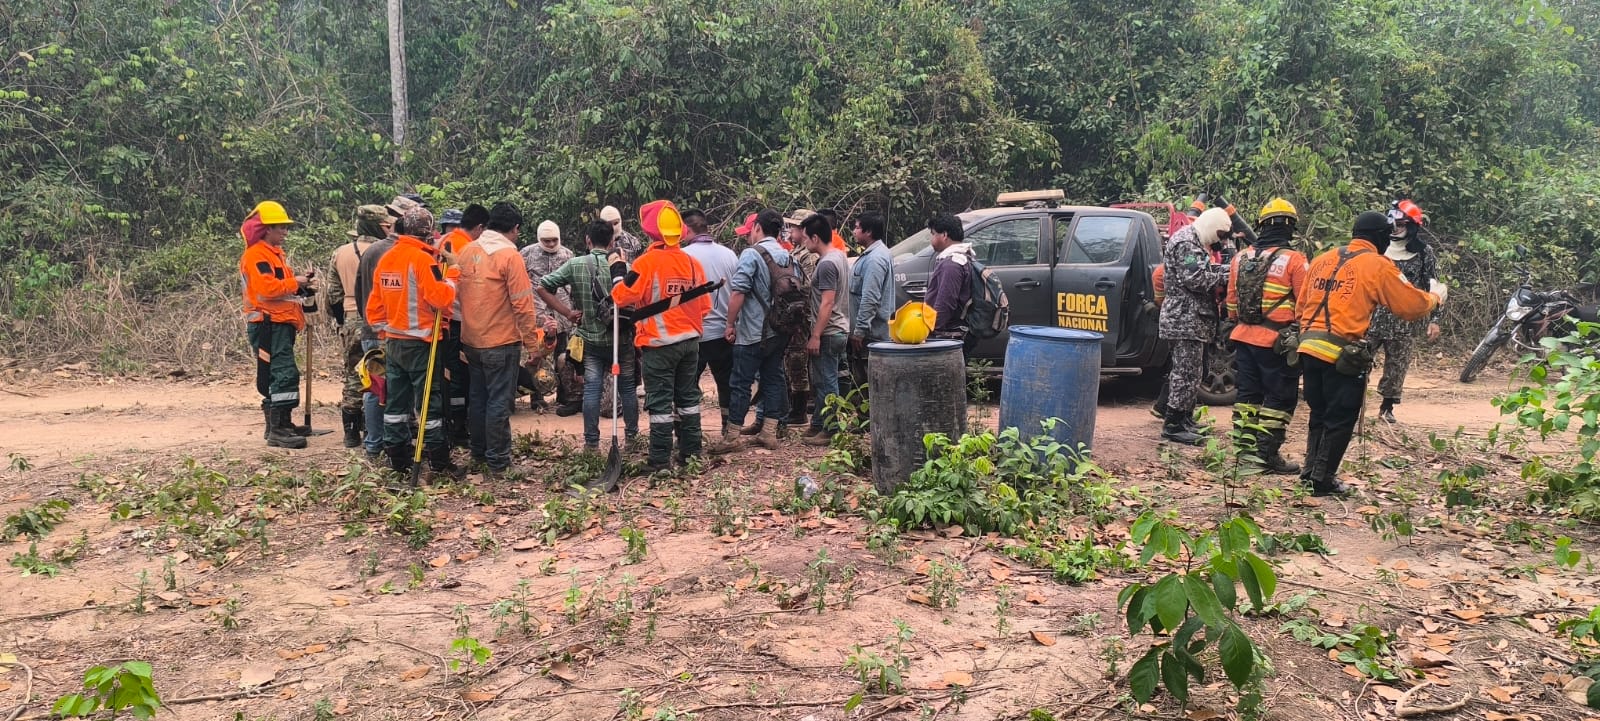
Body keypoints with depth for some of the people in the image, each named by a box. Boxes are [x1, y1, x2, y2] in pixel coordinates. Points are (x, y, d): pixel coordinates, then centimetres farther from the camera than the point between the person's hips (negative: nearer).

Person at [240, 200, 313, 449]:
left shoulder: (274, 252, 22)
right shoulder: (256, 254, -11)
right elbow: (266, 288, -23)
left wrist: (299, 284, 10)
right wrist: (294, 283, -13)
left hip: (281, 322, 11)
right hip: (268, 323, -11)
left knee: (276, 376, 16)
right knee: (284, 374, -17)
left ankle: (281, 424, 24)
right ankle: (277, 431, -18)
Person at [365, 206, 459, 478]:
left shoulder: (385, 259, 9)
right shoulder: (423, 258, -15)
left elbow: (375, 304, 13)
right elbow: (440, 297, -21)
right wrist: (450, 284, -1)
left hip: (392, 341, 7)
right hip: (419, 343, -7)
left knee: (397, 402, 12)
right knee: (429, 402, -1)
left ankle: (398, 458, 17)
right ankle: (438, 461, 4)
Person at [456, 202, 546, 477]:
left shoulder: (467, 251, 5)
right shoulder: (510, 255, -14)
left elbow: (458, 293, 12)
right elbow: (523, 304, -16)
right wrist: (533, 343, -9)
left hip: (471, 340, 7)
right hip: (502, 341, -7)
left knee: (478, 398, 17)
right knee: (499, 402, 0)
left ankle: (478, 453, 28)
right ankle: (497, 462, 4)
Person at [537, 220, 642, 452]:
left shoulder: (574, 265, -5)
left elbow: (541, 287, -8)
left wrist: (567, 313, -4)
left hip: (590, 339, 1)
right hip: (621, 339, 0)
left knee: (592, 389, 5)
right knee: (627, 387, 15)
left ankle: (591, 442, 7)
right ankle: (632, 434, 26)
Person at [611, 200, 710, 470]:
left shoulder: (647, 262, -14)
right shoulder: (692, 262, 4)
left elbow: (622, 297, -13)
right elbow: (704, 305, 9)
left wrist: (617, 272, 3)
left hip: (659, 344, -5)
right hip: (690, 341, 5)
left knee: (660, 402, 0)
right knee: (688, 397, 15)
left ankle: (660, 460, 2)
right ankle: (691, 452, 21)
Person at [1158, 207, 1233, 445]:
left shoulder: (1193, 242, 21)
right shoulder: (1185, 243, -14)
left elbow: (1203, 270, 22)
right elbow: (1195, 279, -21)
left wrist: (1223, 269, 6)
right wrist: (1224, 276, -11)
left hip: (1189, 318, 11)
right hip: (1186, 318, -11)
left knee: (1187, 371, 15)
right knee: (1187, 373, -9)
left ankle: (1185, 421, 23)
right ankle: (1174, 425, -5)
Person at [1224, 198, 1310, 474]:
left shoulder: (1241, 258, 5)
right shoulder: (1294, 260, -12)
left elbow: (1232, 301, 12)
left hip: (1244, 337, 6)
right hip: (1277, 342, -6)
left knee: (1248, 394, 14)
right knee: (1279, 398, 3)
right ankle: (1267, 454, 4)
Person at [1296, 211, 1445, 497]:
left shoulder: (1323, 259, 13)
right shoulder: (1378, 265, -4)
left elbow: (1302, 304, 16)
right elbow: (1411, 305, -1)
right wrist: (1436, 297, 18)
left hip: (1309, 347, 6)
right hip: (1343, 354, -6)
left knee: (1319, 414, 20)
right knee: (1340, 419, 5)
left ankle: (1310, 471, 24)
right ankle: (1323, 480, 8)